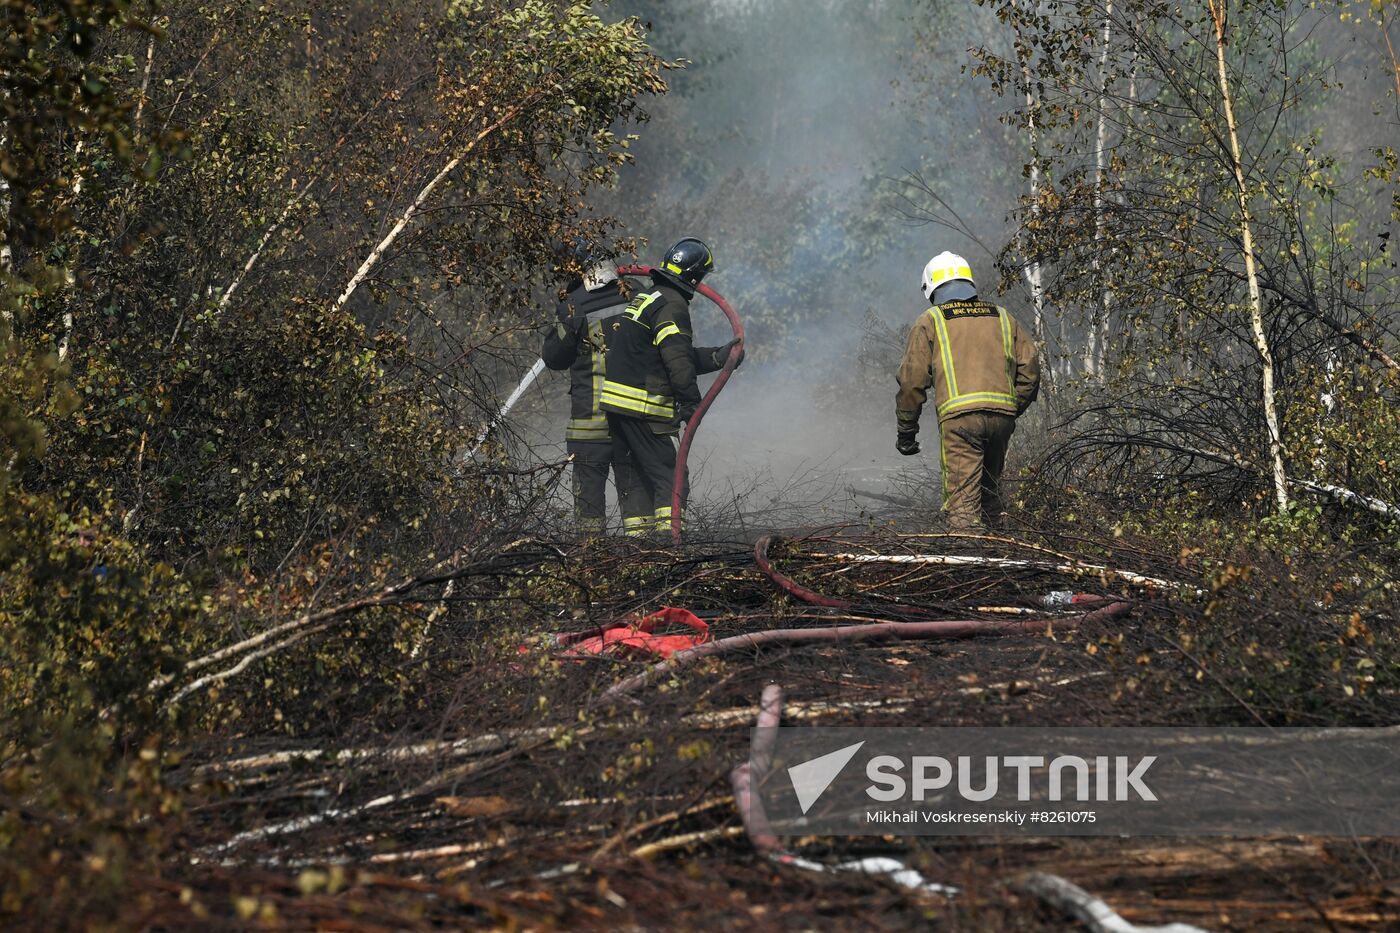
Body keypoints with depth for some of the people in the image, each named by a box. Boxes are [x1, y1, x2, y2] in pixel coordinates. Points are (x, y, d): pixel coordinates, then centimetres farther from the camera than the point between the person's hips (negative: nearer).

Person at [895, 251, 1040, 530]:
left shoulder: (930, 321, 9)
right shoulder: (1002, 317, 21)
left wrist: (906, 431, 9)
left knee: (963, 498, -7)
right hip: (1002, 415, 4)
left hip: (959, 415, -4)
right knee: (990, 488, 20)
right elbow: (1030, 367, 15)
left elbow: (913, 380, 3)